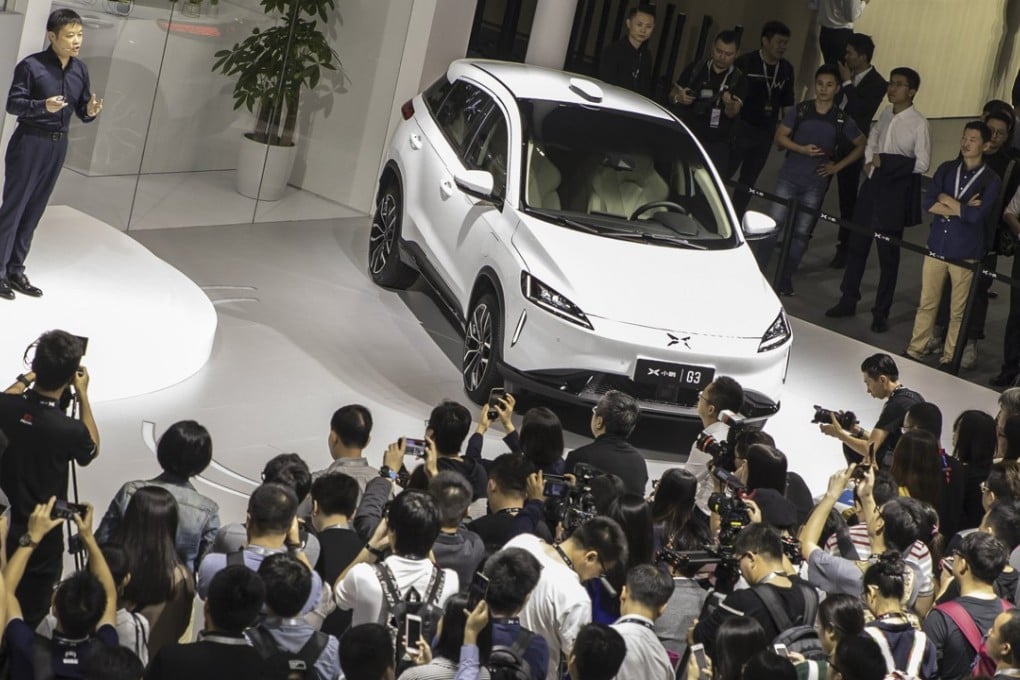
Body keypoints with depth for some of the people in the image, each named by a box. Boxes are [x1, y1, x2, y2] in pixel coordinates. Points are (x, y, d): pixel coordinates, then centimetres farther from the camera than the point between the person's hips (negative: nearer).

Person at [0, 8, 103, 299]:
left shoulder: (80, 70, 4)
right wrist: (44, 106, -29)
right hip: (29, 143, -6)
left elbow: (82, 112, 8)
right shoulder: (31, 65, -13)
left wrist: (90, 111, -15)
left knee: (34, 210, 11)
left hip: (58, 145, 6)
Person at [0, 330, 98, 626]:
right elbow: (92, 450, 0)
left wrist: (26, 378, 18)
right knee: (31, 619, 13)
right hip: (42, 537, -4)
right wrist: (83, 395, 2)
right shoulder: (68, 429, -26)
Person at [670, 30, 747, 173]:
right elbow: (672, 95, 11)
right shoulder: (694, 69, 7)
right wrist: (678, 98, -13)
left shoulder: (738, 80, 2)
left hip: (717, 145, -1)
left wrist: (730, 104, -34)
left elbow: (733, 113, -10)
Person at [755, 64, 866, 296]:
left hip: (816, 183, 1)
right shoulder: (800, 110, 1)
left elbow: (861, 146, 12)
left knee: (801, 233, 4)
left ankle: (785, 280, 14)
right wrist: (802, 149, -14)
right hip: (789, 177, -1)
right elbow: (780, 137, 2)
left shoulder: (842, 120, 1)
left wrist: (837, 166, 3)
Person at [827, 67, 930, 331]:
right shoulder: (886, 114, 6)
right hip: (872, 185, 6)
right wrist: (869, 160, 5)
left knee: (888, 254, 3)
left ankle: (881, 313, 13)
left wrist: (885, 162, -14)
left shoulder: (919, 123, -13)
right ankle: (848, 301, 25)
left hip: (896, 193, -6)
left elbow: (922, 164, -15)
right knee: (856, 244, 12)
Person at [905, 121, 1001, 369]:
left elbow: (977, 214, -18)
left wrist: (947, 201, -8)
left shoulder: (991, 180, -4)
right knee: (926, 304, 8)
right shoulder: (946, 169, 7)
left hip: (966, 252, -3)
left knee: (958, 311, 7)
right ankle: (915, 350, 18)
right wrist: (962, 209, -13)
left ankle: (949, 358, 18)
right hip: (937, 246, 3)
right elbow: (928, 203, -5)